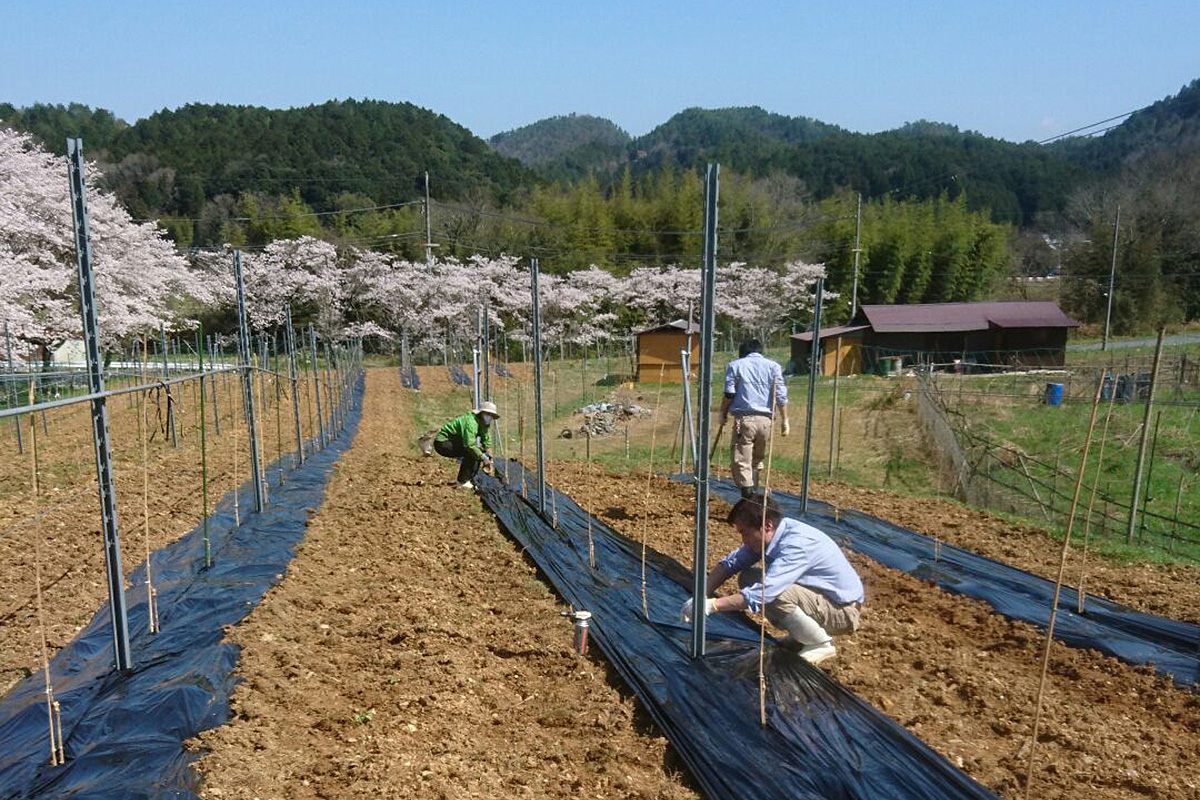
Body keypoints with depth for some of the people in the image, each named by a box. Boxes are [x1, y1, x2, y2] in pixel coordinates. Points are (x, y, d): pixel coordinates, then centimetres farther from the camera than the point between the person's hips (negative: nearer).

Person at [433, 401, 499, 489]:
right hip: (442, 443, -10)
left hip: (452, 442, 10)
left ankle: (467, 479, 10)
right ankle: (462, 481, -14)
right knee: (471, 452, -24)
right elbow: (470, 445, -35)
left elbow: (486, 441, 11)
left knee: (479, 453, 5)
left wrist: (489, 457, -2)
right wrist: (484, 458, -30)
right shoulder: (471, 422, -26)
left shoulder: (483, 423, 5)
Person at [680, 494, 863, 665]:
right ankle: (799, 637, 9)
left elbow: (763, 593, -39)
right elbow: (730, 563, 0)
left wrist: (711, 605, -35)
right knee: (747, 579, -2)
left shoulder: (797, 544, -32)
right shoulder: (767, 535, -6)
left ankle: (821, 644, -7)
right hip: (817, 597, 9)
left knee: (774, 594, -32)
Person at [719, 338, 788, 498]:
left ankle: (748, 495, -16)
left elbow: (729, 394, -1)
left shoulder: (735, 365, 8)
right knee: (757, 459, 19)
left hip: (744, 419, -3)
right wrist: (785, 420, 8)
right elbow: (781, 396, 5)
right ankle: (754, 491, 23)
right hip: (765, 419, 3)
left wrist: (723, 413, 11)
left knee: (741, 461, -4)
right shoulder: (773, 366, 13)